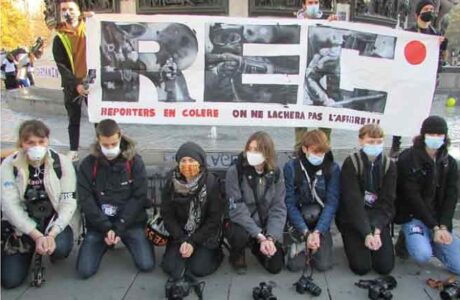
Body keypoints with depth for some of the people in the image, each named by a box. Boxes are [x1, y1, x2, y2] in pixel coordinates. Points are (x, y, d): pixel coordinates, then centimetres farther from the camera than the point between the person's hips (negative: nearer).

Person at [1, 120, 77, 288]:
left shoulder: (62, 163, -10)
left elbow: (69, 203, -12)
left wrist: (52, 234, -26)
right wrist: (36, 236, -25)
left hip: (52, 220, 0)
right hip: (21, 224, 1)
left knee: (61, 247, -32)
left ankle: (55, 248, 7)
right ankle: (28, 249, 22)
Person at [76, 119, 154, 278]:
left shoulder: (135, 161, -6)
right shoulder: (88, 164, -3)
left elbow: (139, 197, -9)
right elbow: (86, 201, -6)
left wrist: (118, 228, -14)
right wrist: (106, 228, -15)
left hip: (130, 222, -1)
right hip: (99, 224, 1)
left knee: (146, 265, -14)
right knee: (85, 270, -12)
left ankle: (127, 240, 17)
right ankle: (105, 244, 19)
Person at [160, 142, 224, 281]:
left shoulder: (211, 182, -16)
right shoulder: (172, 182, -10)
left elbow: (214, 219, -12)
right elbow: (167, 215, -5)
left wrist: (193, 242, -16)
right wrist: (182, 240, -14)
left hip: (205, 236, -2)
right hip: (180, 234, 2)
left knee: (199, 268, -17)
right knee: (171, 268, -15)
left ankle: (215, 252, 13)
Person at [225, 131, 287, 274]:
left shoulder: (276, 173, -6)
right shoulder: (234, 172, -17)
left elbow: (278, 209, -8)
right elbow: (237, 209, -21)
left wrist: (270, 237, -21)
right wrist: (259, 236, -26)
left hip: (265, 226, 3)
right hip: (241, 225, -3)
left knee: (276, 266, -8)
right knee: (240, 235, -36)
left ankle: (257, 248, 26)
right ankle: (237, 256, 1)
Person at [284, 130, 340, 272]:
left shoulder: (333, 169, -9)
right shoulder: (291, 167, -14)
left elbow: (332, 203, -13)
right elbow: (289, 204, -14)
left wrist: (317, 232, -24)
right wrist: (306, 233, -22)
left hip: (321, 222, 1)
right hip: (298, 221, -1)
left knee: (323, 264, -13)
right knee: (295, 265, -14)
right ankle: (299, 242, 17)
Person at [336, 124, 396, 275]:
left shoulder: (389, 165, -3)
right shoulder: (351, 163, -14)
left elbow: (387, 202, -7)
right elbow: (353, 202, -20)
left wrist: (376, 230, -20)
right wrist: (367, 233, -27)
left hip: (378, 219, 3)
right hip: (352, 220, -3)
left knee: (385, 266, -8)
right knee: (361, 266, -14)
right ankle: (353, 242, 18)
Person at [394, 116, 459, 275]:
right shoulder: (408, 159, -11)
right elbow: (412, 196, -15)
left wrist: (443, 227, -14)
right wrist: (434, 227, -18)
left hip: (439, 218, 5)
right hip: (413, 216, -5)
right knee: (423, 255, -30)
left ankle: (427, 242, 18)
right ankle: (407, 240, 4)